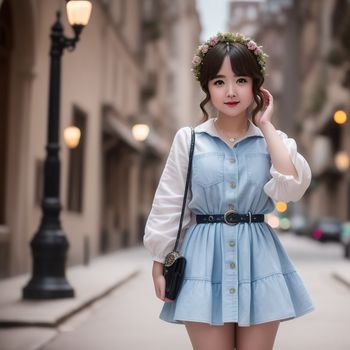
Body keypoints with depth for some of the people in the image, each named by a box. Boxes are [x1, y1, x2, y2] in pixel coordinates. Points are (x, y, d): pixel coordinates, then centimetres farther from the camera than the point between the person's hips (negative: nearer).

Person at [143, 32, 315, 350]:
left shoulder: (272, 140, 4)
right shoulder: (188, 139, 1)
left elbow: (293, 188, -16)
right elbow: (169, 204, 4)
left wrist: (266, 126, -8)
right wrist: (159, 263, 3)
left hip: (258, 261, 1)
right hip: (205, 260, -1)